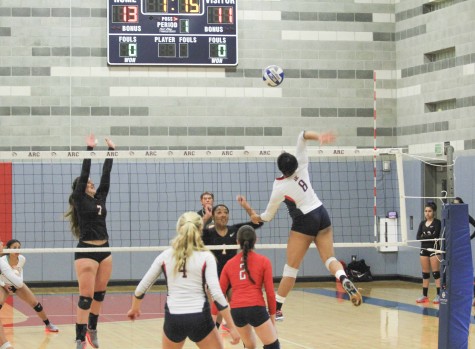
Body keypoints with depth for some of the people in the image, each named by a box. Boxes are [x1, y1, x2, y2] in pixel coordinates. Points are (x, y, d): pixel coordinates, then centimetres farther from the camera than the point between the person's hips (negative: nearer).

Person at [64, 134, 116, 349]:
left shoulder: (100, 198, 12)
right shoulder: (79, 200, -3)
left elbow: (106, 175, 11)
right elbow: (83, 173, -9)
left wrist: (111, 151, 8)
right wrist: (90, 149, -11)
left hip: (104, 250, 7)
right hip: (86, 251, -7)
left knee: (100, 294, 14)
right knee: (86, 297, -8)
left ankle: (92, 329, 31)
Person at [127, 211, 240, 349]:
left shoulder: (165, 255, 3)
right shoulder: (206, 257, -5)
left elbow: (141, 287, 8)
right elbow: (216, 293, -14)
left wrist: (134, 308, 28)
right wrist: (232, 327, -10)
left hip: (173, 319, 3)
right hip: (199, 319, -2)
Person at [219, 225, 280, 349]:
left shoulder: (229, 264, 13)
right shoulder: (263, 261, 4)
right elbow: (270, 292, 1)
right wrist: (273, 315, 10)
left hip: (236, 310, 4)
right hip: (256, 308, -4)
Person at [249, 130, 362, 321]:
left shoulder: (280, 188, -13)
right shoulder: (301, 168, -3)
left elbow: (268, 215, 1)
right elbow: (302, 137, -4)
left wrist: (258, 217, 21)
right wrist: (318, 136, -20)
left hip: (305, 222, -5)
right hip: (322, 215, 5)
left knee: (291, 267, 2)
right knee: (329, 258, 3)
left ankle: (277, 309, 7)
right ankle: (344, 279, -30)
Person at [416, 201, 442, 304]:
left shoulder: (437, 223, -5)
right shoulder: (422, 223, 10)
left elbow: (435, 235, -17)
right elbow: (418, 237, 1)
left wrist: (424, 236, -8)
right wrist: (429, 237, -12)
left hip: (434, 249, -5)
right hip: (424, 249, 6)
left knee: (436, 272, -7)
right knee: (425, 273, 9)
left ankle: (439, 295, -6)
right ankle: (424, 295, 13)